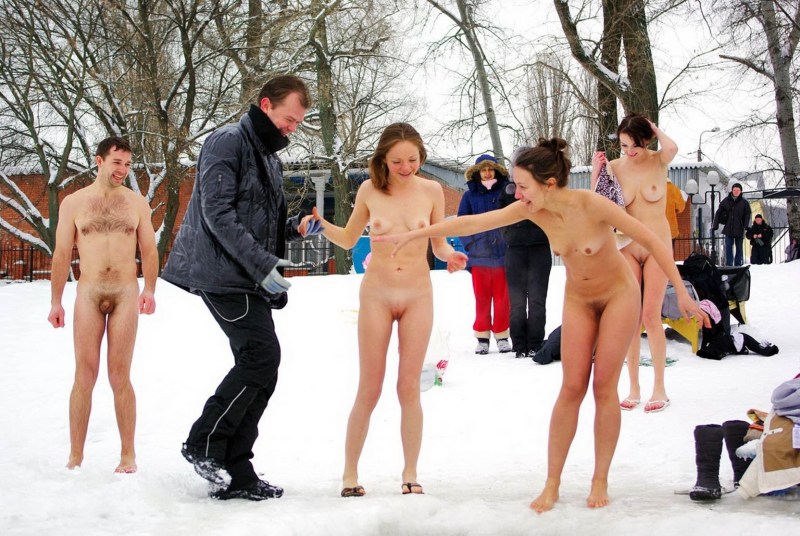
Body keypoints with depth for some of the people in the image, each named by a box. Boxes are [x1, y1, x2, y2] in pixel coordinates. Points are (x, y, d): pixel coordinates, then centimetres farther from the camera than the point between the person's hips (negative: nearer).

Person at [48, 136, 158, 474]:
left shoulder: (137, 203, 9)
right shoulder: (73, 203, 7)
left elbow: (149, 250, 8)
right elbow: (62, 254, 7)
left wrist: (149, 289, -7)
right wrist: (55, 301, 3)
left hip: (126, 293, 0)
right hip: (89, 293, 0)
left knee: (120, 377, 0)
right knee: (85, 375, 0)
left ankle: (128, 455, 7)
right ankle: (75, 457, 6)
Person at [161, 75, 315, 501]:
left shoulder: (270, 158, 21)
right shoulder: (228, 143, -8)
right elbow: (218, 213, -17)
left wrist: (296, 228, 5)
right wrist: (263, 265, -21)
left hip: (249, 279, 9)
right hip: (222, 273, -9)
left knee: (258, 368, 4)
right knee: (262, 355, -17)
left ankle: (235, 473, 8)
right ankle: (203, 442, -5)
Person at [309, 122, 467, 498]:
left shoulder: (432, 191, -3)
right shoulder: (369, 190, -3)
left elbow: (438, 243, 5)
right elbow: (348, 239, 8)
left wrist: (450, 255, -17)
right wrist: (321, 225, -10)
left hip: (418, 296, 0)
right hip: (377, 294, 0)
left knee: (409, 388, 3)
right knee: (369, 390, 2)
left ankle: (410, 474, 15)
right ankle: (350, 473, 14)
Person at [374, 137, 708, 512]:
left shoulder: (592, 206, -30)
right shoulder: (532, 210, -17)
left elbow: (651, 242, -23)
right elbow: (472, 223, -12)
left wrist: (682, 293, -23)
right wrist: (414, 235, -11)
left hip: (619, 295, -4)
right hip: (578, 300, 4)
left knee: (604, 386, -4)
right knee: (572, 388, -1)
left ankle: (600, 481, 8)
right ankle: (552, 484, 4)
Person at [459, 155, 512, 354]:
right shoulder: (470, 195, 6)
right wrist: (471, 243, -2)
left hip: (502, 253, -1)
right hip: (479, 255, 1)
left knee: (502, 297, 4)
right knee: (482, 298, 5)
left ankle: (502, 335, 13)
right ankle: (482, 337, 12)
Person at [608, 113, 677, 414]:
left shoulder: (658, 161, -6)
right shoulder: (614, 167, -2)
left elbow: (672, 148, -29)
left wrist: (653, 127, -12)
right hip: (626, 248, 2)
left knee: (651, 315, -7)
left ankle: (660, 389, 2)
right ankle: (634, 388, 10)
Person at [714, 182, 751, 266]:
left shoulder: (744, 202, 0)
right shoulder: (726, 201, 3)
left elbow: (747, 215, 1)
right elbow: (718, 213, 5)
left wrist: (745, 226, -11)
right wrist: (715, 225, -1)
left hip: (739, 230, -1)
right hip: (728, 229, 1)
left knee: (739, 248, 6)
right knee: (728, 248, 1)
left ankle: (738, 264, 13)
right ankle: (728, 265, 5)